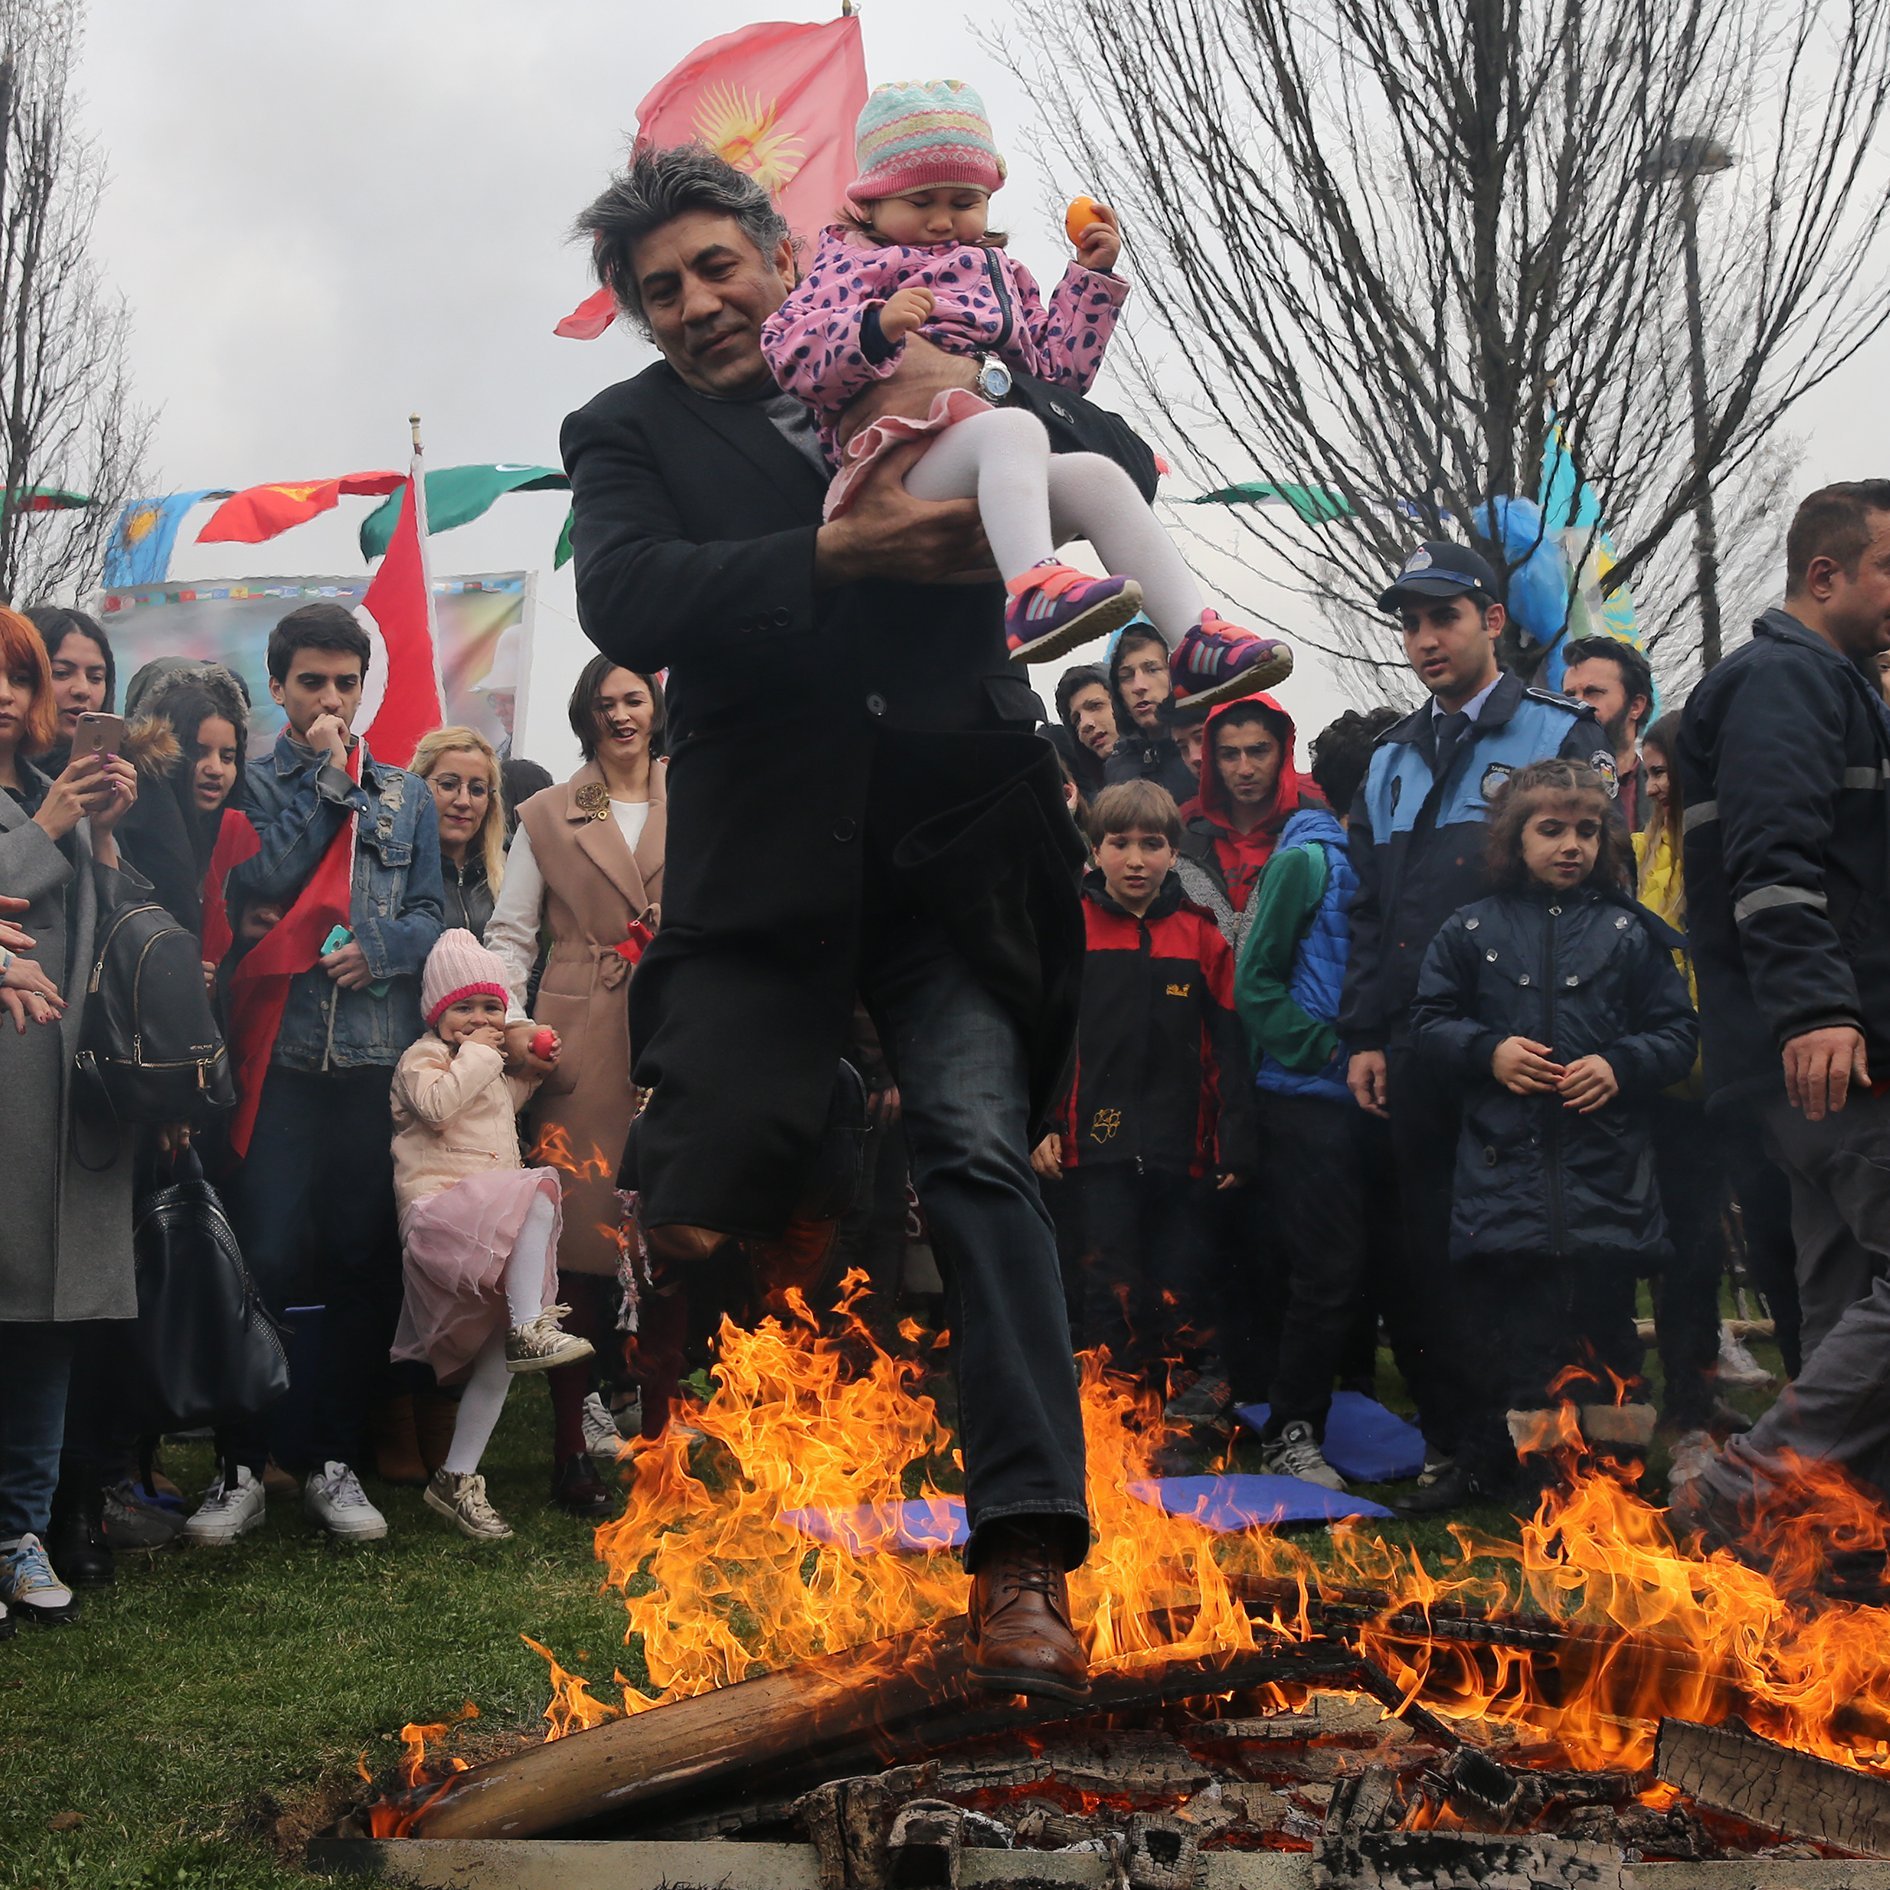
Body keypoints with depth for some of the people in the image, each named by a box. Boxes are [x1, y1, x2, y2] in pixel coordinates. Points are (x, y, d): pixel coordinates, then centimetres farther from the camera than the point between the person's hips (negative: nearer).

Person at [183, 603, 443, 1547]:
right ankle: (239, 1468, 6)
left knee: (366, 1265, 5)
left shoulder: (404, 795, 14)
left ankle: (335, 1461, 16)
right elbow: (255, 886, -10)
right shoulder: (252, 784, 7)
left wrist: (376, 950, -10)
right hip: (282, 1056, -2)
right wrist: (324, 781, -6)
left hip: (381, 1059, 3)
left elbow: (429, 917, 10)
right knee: (262, 1261, -6)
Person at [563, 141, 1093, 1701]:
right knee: (698, 1215, -15)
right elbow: (627, 606, -10)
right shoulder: (629, 433, 10)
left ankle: (1026, 1549, -14)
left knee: (982, 1151, -16)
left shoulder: (907, 377, 16)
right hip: (769, 876, 0)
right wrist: (837, 551, -23)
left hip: (954, 860, 1)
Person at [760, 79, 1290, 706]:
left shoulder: (996, 273, 33)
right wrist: (876, 329, -21)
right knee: (1013, 427, -34)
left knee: (1096, 477, -18)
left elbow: (1059, 366, 33)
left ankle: (1193, 638, -28)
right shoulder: (853, 263, 14)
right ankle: (1035, 590, -62)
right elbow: (789, 350, -4)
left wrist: (1093, 275, 27)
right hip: (904, 461, -6)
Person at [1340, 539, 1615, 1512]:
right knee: (1426, 1250, 5)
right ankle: (1454, 1441, 16)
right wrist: (1364, 1036, 8)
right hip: (1417, 1049, 5)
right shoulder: (1391, 760, 18)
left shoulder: (1561, 737, 2)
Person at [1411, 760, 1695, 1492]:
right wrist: (1488, 1052, -8)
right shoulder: (1471, 931, 6)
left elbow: (1678, 1032, 6)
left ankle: (1608, 1455, 16)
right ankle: (1493, 1462, 14)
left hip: (1605, 1171, 0)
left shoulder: (1630, 931, 5)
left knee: (1602, 1311, 4)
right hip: (1502, 1165, 0)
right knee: (1502, 1318, 4)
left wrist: (1620, 1065, -11)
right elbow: (1429, 1022, 9)